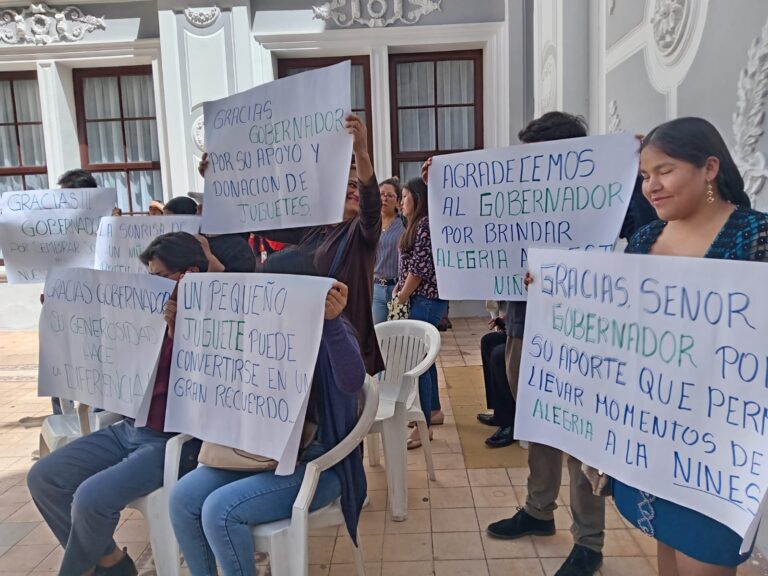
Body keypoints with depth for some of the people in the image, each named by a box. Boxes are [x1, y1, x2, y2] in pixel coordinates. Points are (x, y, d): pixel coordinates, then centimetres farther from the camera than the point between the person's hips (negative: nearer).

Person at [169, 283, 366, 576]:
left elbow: (352, 382, -29)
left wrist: (332, 321, -43)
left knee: (219, 510, -22)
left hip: (314, 461, -7)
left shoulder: (328, 332, -11)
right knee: (182, 497, -10)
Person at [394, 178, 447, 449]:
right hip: (422, 299, 10)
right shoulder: (417, 224, 18)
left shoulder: (426, 223, -13)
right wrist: (398, 291, 9)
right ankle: (433, 410, 29)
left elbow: (420, 267, -18)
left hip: (426, 300, -10)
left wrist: (401, 299, -13)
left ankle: (424, 425, -2)